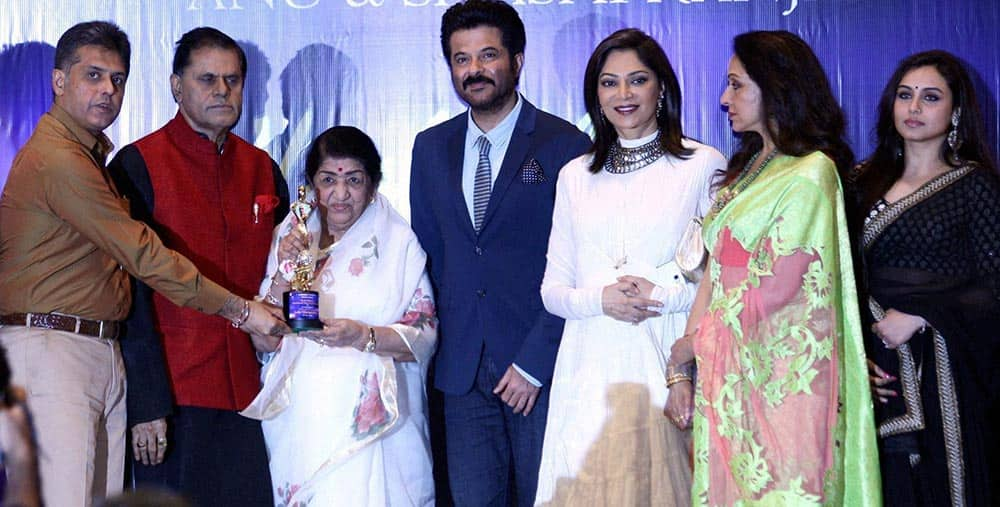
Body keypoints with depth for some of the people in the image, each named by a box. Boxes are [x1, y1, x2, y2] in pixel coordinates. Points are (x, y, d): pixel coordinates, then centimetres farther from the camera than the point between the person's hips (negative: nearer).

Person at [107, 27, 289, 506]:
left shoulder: (262, 168, 12)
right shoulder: (138, 166, -4)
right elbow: (130, 293, -8)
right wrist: (146, 403, -14)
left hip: (248, 390, 5)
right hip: (173, 391, -4)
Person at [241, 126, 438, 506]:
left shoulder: (399, 241, -1)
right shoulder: (290, 235, 7)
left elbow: (425, 336, -6)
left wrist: (363, 336, -21)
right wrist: (284, 272, -10)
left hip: (369, 421, -2)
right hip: (300, 416, 2)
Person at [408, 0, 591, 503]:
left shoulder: (564, 145, -6)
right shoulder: (431, 147, 10)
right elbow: (428, 249, 14)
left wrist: (535, 361, -13)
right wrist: (440, 340, 5)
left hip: (541, 366, -4)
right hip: (463, 367, 4)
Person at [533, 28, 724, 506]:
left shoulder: (703, 165, 3)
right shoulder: (575, 176, 13)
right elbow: (552, 290, 11)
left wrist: (665, 295, -15)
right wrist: (599, 299, -9)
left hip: (670, 362, -2)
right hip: (591, 369, 3)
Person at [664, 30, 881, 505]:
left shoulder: (811, 173, -10)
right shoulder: (744, 171, 16)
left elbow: (774, 287, -16)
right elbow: (713, 274, 12)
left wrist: (690, 343, -5)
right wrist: (680, 370, 4)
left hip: (779, 372, -7)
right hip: (724, 372, 7)